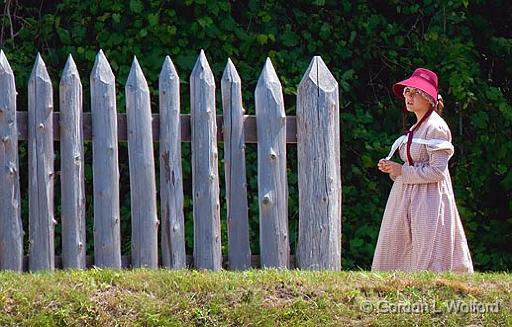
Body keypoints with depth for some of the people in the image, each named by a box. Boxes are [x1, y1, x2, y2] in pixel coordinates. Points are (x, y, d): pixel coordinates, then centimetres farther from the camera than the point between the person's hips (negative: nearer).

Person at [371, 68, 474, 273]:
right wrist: (391, 168, 6)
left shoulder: (436, 127, -12)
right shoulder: (416, 128, 17)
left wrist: (402, 171, -13)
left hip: (430, 200, -10)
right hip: (408, 199, 10)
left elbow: (437, 171, -18)